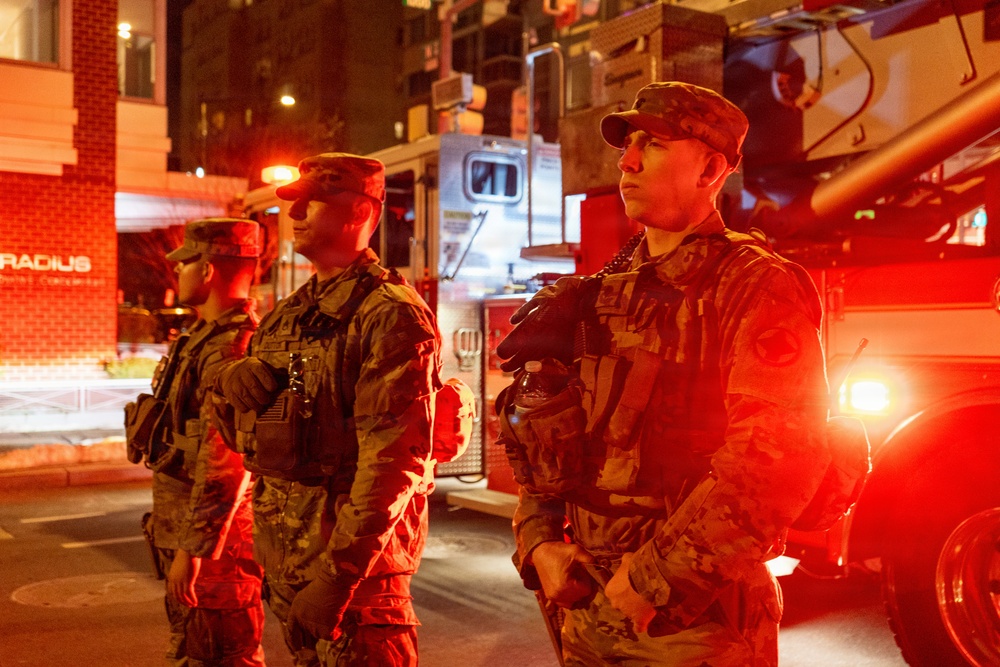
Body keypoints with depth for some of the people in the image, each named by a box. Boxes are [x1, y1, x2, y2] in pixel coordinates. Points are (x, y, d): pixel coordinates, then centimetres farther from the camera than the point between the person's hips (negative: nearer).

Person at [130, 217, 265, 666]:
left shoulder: (232, 348, -22)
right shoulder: (205, 339, 13)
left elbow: (226, 463, -27)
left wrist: (193, 548, -23)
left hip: (214, 540, -10)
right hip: (186, 530, 11)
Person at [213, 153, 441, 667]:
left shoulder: (391, 314, -14)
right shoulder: (287, 314, 13)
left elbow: (394, 461, -21)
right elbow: (231, 403, 21)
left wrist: (338, 573, -23)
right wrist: (240, 384, -3)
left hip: (353, 554, -8)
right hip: (284, 555, 8)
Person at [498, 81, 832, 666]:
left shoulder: (756, 287, -11)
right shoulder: (604, 295, 11)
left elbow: (775, 458, -21)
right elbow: (543, 436, 14)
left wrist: (656, 579, -20)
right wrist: (540, 543, 0)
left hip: (698, 619, -6)